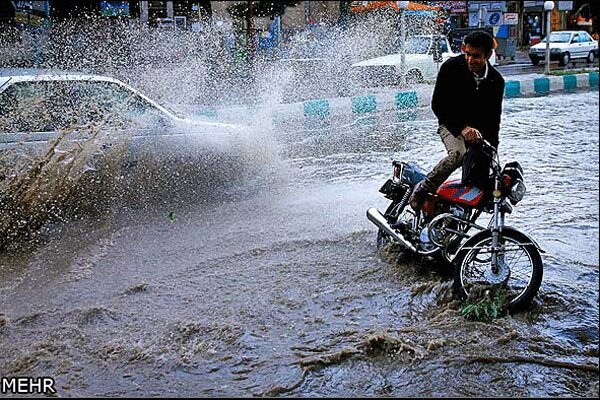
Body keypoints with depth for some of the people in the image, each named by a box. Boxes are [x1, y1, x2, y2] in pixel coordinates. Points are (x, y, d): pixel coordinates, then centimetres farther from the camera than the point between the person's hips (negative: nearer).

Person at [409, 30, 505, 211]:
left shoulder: (496, 81, -5)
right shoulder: (451, 67, -14)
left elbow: (493, 118, 3)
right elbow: (437, 105, -15)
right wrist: (462, 128, -26)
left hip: (479, 129, 4)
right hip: (451, 124, -4)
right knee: (457, 154, -34)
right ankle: (421, 190, -23)